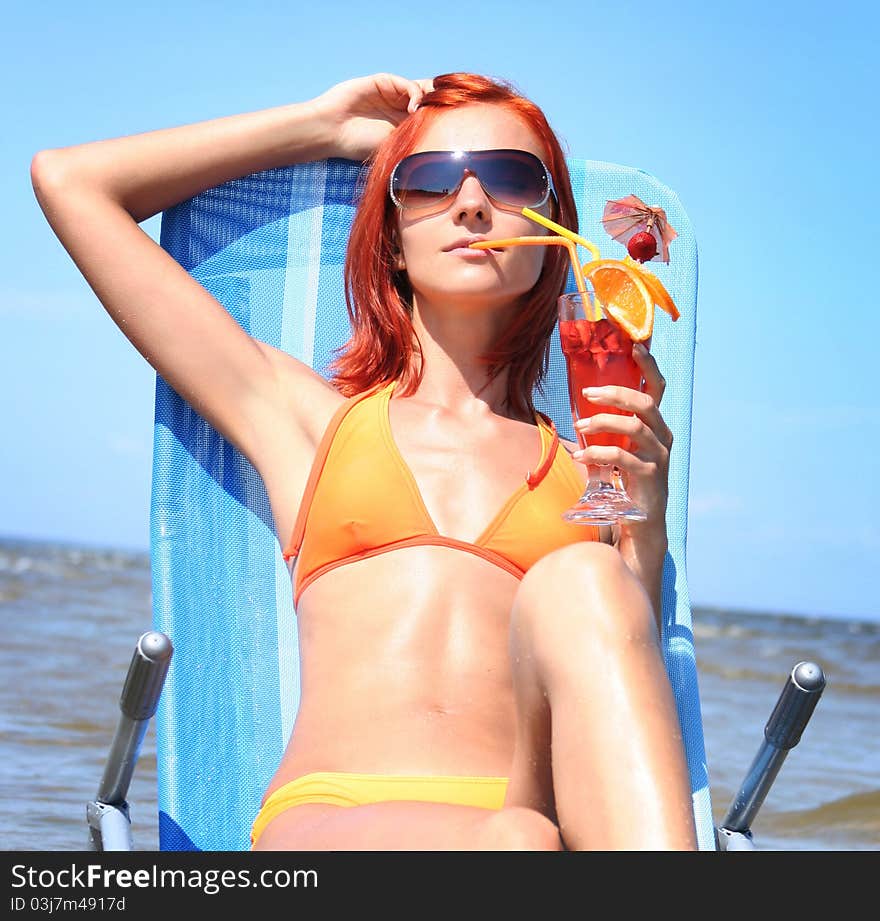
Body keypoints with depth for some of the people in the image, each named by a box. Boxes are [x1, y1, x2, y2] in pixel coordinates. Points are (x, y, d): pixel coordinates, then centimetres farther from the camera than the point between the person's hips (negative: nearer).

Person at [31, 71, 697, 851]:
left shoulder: (592, 470, 24)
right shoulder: (303, 417, 24)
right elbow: (68, 179, 28)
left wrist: (647, 529, 2)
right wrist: (324, 125, 34)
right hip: (330, 820, -3)